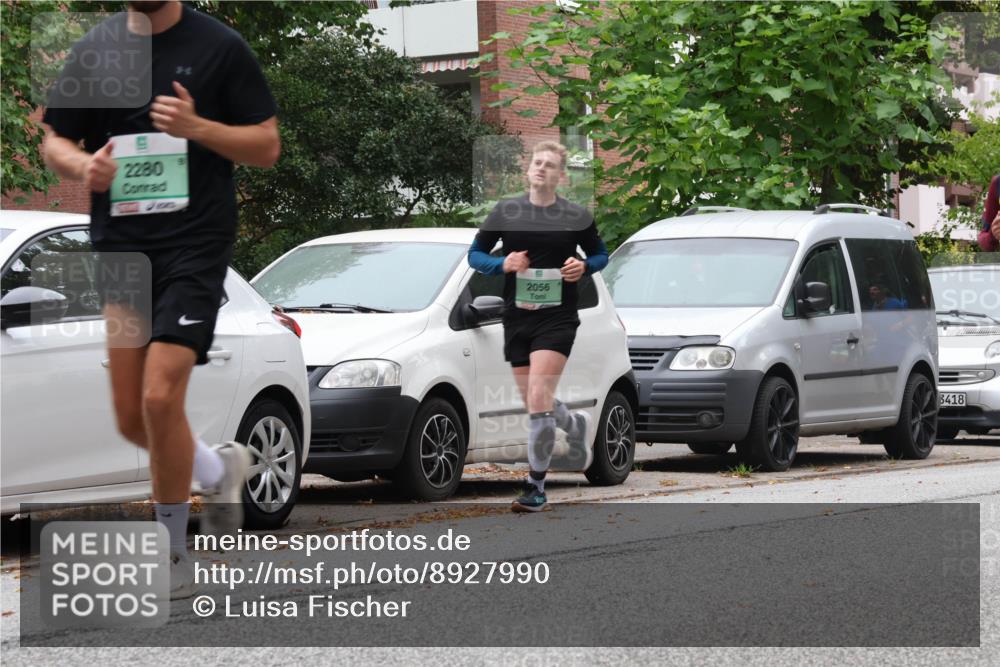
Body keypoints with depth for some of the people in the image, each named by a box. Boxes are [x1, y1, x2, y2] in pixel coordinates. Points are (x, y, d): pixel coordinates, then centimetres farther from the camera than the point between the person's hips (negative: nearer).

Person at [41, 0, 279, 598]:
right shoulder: (96, 49, 9)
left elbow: (268, 145, 0)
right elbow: (55, 141, 14)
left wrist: (196, 127, -17)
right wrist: (83, 165, -9)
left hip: (195, 241, -5)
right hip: (119, 245, 5)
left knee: (160, 398, -16)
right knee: (132, 420, 6)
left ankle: (173, 555, -1)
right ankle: (220, 469, 37)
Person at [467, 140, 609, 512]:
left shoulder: (576, 217, 3)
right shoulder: (505, 212, 5)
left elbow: (600, 254, 16)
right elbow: (475, 255, 10)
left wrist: (584, 266, -6)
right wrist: (503, 264, -10)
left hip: (557, 317, -3)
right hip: (516, 316, 3)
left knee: (538, 399, -16)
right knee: (533, 404, 9)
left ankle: (536, 486, -10)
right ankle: (576, 425, 44)